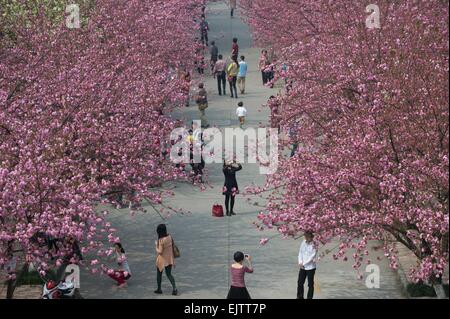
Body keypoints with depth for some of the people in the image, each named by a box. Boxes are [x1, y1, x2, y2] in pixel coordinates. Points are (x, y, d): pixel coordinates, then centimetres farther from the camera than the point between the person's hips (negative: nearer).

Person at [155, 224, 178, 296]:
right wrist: (173, 260, 12)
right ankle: (174, 288, -4)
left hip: (162, 260, -6)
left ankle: (159, 289, 27)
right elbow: (172, 248, 3)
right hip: (169, 259, 6)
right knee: (169, 274, 13)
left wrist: (156, 245, -6)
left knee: (159, 274, 16)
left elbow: (160, 252, -24)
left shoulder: (161, 240, -25)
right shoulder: (170, 237, -4)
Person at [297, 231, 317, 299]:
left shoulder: (314, 245, -12)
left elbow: (312, 257, -15)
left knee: (310, 284, 4)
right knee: (300, 282, 10)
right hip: (302, 267, 5)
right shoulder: (303, 243, 4)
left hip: (310, 267, -5)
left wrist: (304, 263, -13)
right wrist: (300, 262, -4)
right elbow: (300, 252, 10)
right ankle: (300, 297, 24)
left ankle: (309, 297, 15)